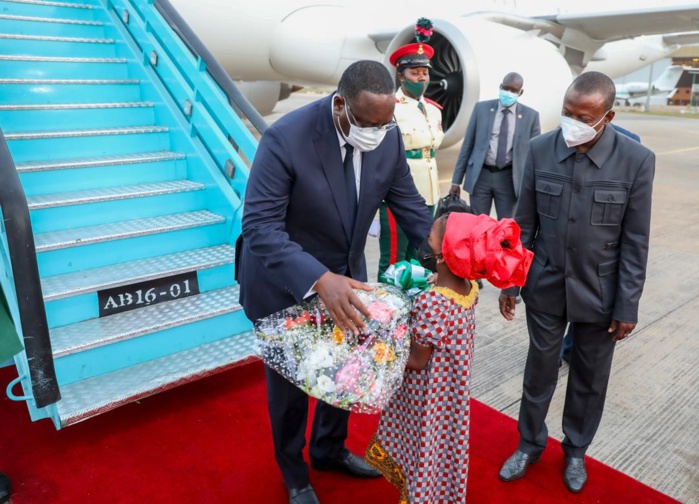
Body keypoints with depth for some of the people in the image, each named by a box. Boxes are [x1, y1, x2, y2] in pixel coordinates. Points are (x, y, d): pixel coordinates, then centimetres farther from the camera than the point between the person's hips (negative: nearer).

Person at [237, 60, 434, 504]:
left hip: (345, 274, 5)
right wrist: (319, 280, -45)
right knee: (289, 379, 15)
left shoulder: (388, 137, -13)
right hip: (286, 280, -5)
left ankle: (330, 449, 50)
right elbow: (260, 226, -32)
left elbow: (409, 205, -4)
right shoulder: (286, 138, -30)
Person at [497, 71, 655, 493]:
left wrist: (627, 306, -6)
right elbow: (524, 224, -1)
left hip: (600, 292, -1)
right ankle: (530, 444, 38)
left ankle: (576, 450, 41)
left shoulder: (637, 160, -14)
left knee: (590, 379, 16)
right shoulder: (541, 149, -9)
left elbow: (635, 242, -8)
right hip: (546, 287, 1)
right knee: (539, 371, 15)